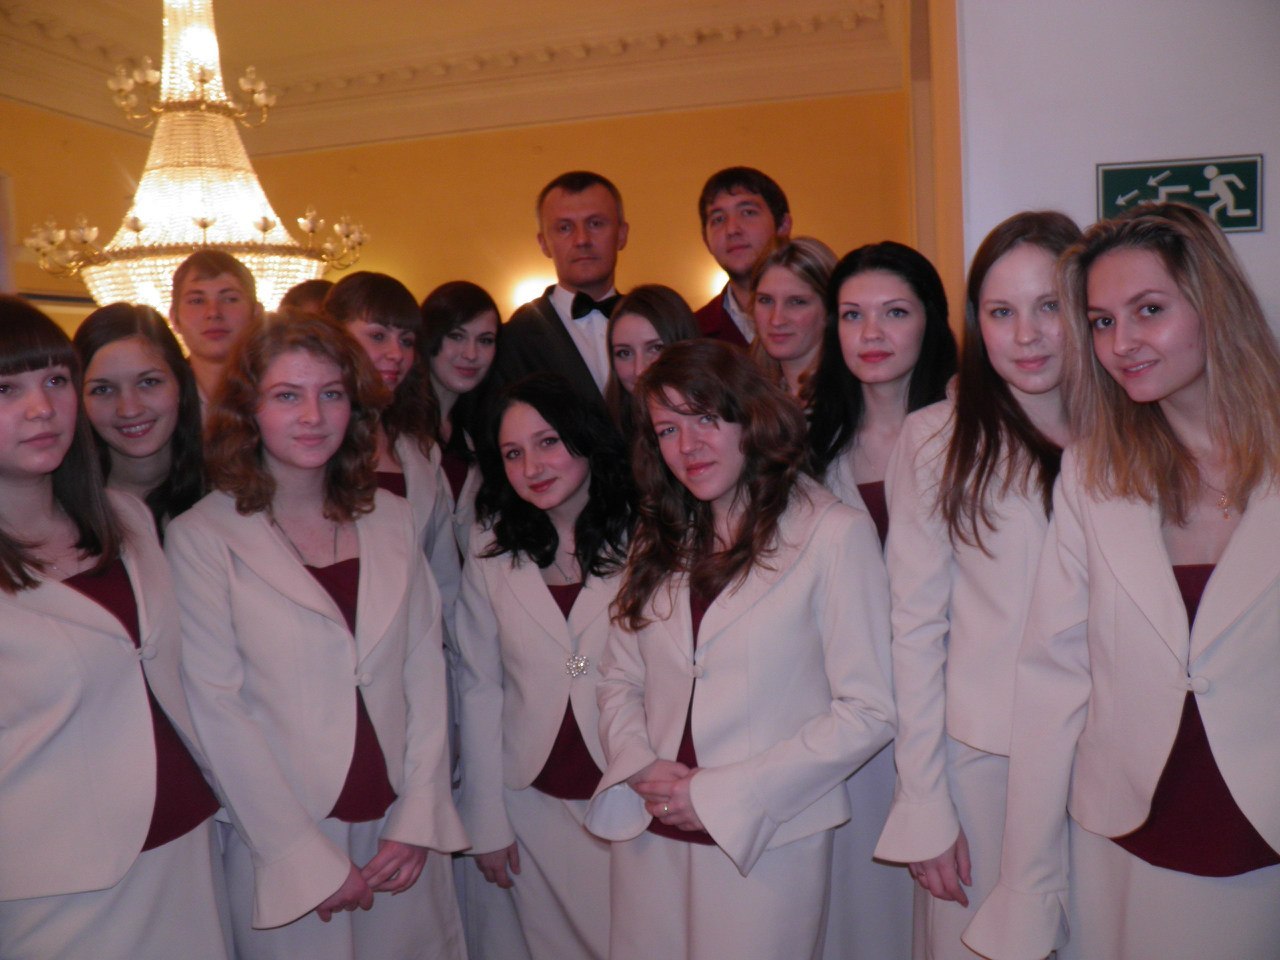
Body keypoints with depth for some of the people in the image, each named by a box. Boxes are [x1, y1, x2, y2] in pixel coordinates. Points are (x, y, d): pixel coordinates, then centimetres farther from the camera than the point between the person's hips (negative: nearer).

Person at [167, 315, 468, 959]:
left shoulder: (393, 520, 4)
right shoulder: (201, 536, -8)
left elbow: (425, 668, 2)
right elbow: (215, 706, -10)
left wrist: (417, 818, -5)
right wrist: (309, 857, -11)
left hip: (403, 836, 4)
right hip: (282, 845, -3)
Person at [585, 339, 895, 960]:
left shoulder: (835, 533, -8)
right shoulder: (660, 540, 11)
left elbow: (867, 711, -12)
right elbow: (619, 680, 11)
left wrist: (722, 795, -12)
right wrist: (640, 767, -8)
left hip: (763, 844, -4)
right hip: (649, 837, 5)